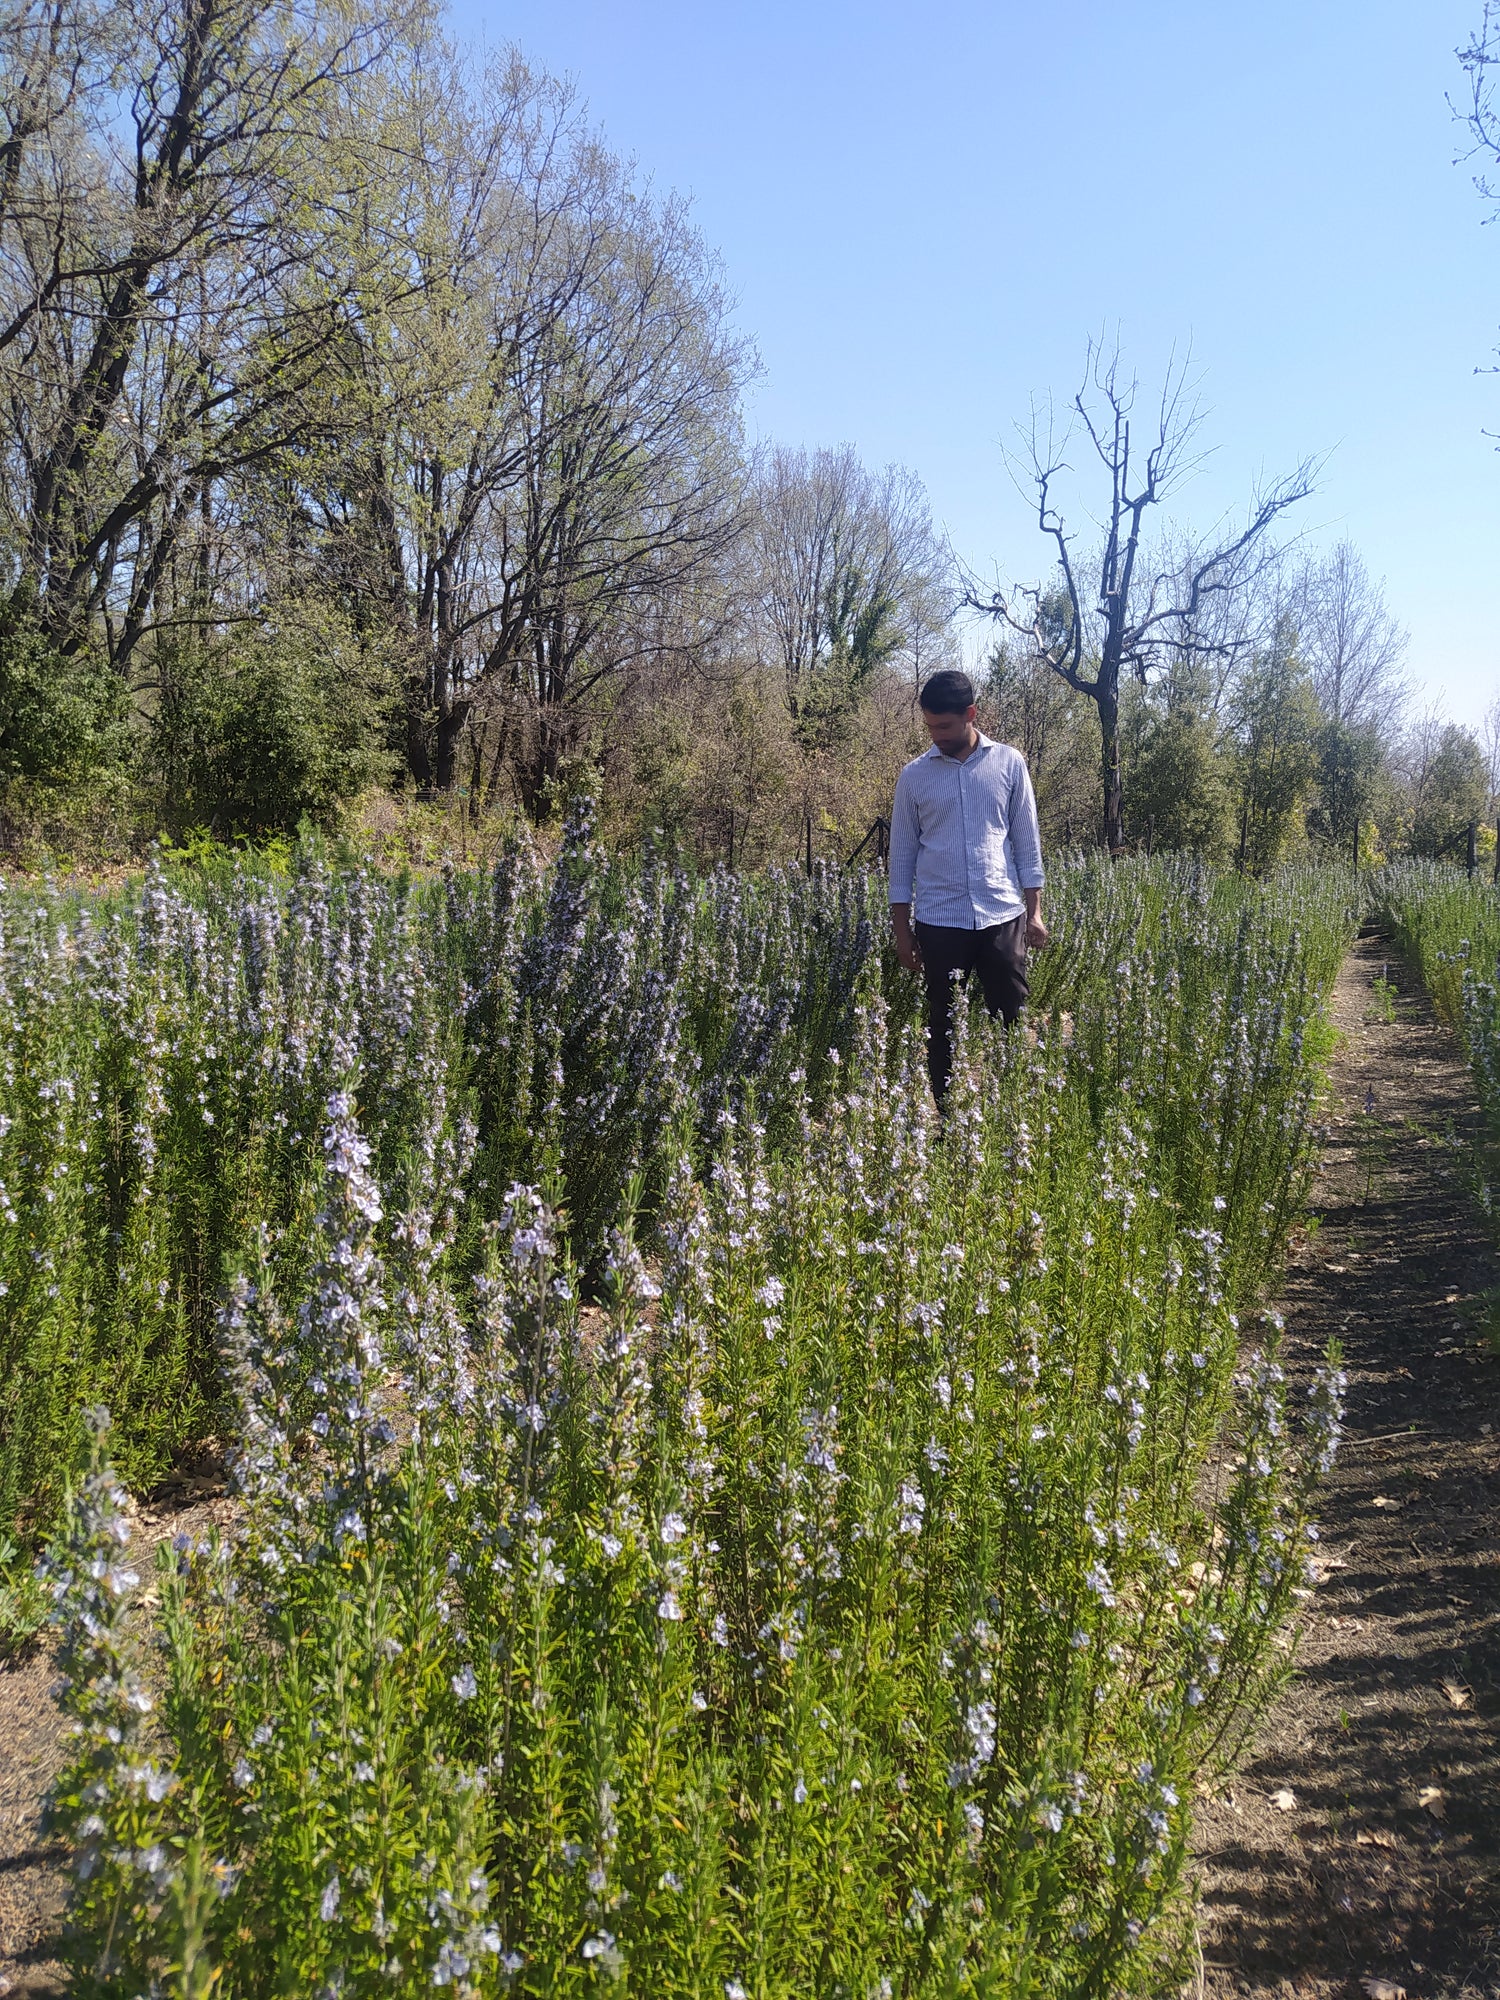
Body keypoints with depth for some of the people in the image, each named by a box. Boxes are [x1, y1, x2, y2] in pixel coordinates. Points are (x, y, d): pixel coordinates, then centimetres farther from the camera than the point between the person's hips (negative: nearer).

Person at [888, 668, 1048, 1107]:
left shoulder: (1009, 763, 4)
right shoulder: (914, 776, 4)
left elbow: (1027, 841, 7)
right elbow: (903, 853, 7)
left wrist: (1034, 911, 2)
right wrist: (902, 928, 4)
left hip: (1002, 915, 0)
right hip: (939, 921, 0)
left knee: (1013, 1021, 2)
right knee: (943, 1026, 6)